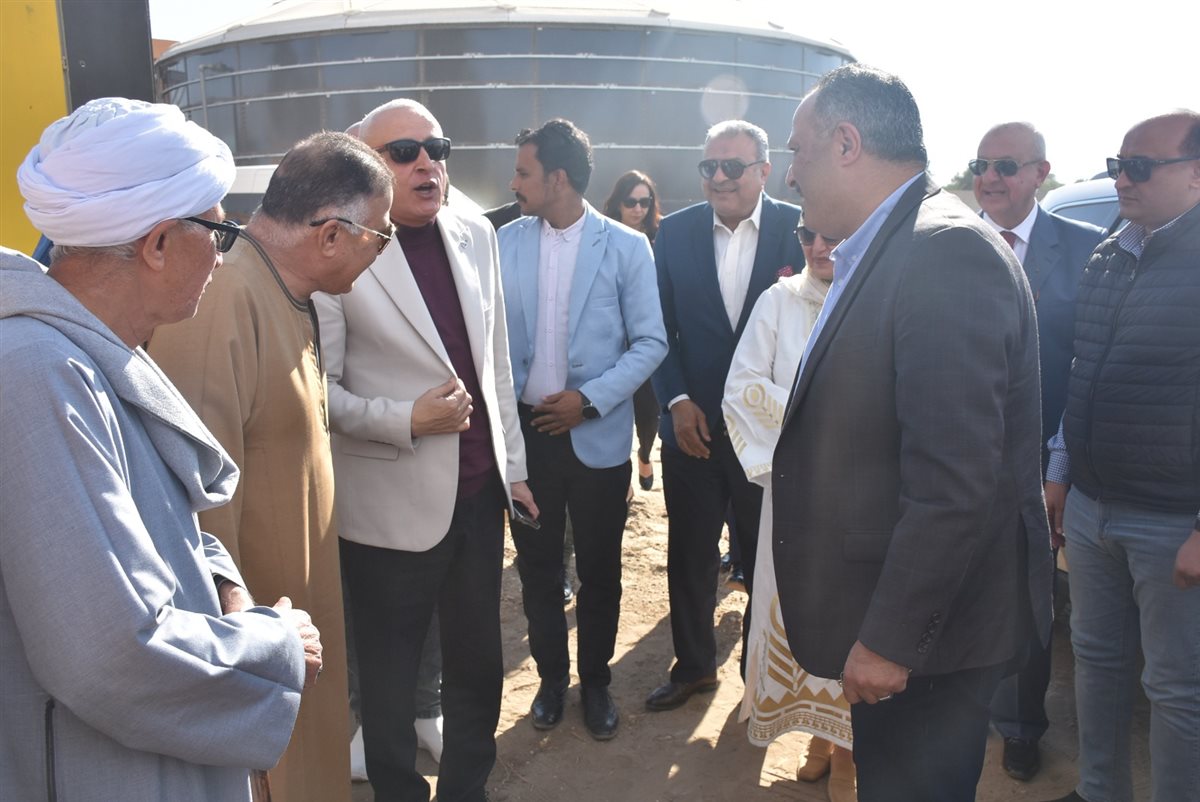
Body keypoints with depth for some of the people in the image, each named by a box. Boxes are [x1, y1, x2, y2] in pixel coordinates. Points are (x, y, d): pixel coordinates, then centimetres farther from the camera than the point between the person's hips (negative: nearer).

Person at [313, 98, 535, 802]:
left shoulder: (478, 237, 5)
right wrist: (407, 420, -22)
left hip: (478, 491, 5)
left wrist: (512, 463, 12)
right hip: (393, 503, -5)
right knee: (391, 675, 13)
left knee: (479, 661, 19)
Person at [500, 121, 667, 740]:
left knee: (599, 569, 11)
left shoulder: (625, 247, -5)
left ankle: (595, 680, 31)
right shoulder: (506, 241, 3)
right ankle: (551, 675, 33)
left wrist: (591, 398, -14)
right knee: (537, 566, 13)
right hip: (525, 428, 2)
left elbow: (651, 342, -5)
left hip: (597, 434, -2)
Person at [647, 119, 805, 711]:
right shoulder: (674, 233, 2)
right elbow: (659, 329, 3)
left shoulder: (800, 230, -5)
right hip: (692, 423, 2)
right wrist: (678, 401, -7)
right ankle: (693, 665, 33)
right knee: (689, 553, 13)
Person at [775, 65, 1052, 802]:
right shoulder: (884, 250, 7)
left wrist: (889, 638, -22)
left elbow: (955, 486, -27)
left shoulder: (946, 249, -23)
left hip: (925, 629, -9)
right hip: (885, 612, 9)